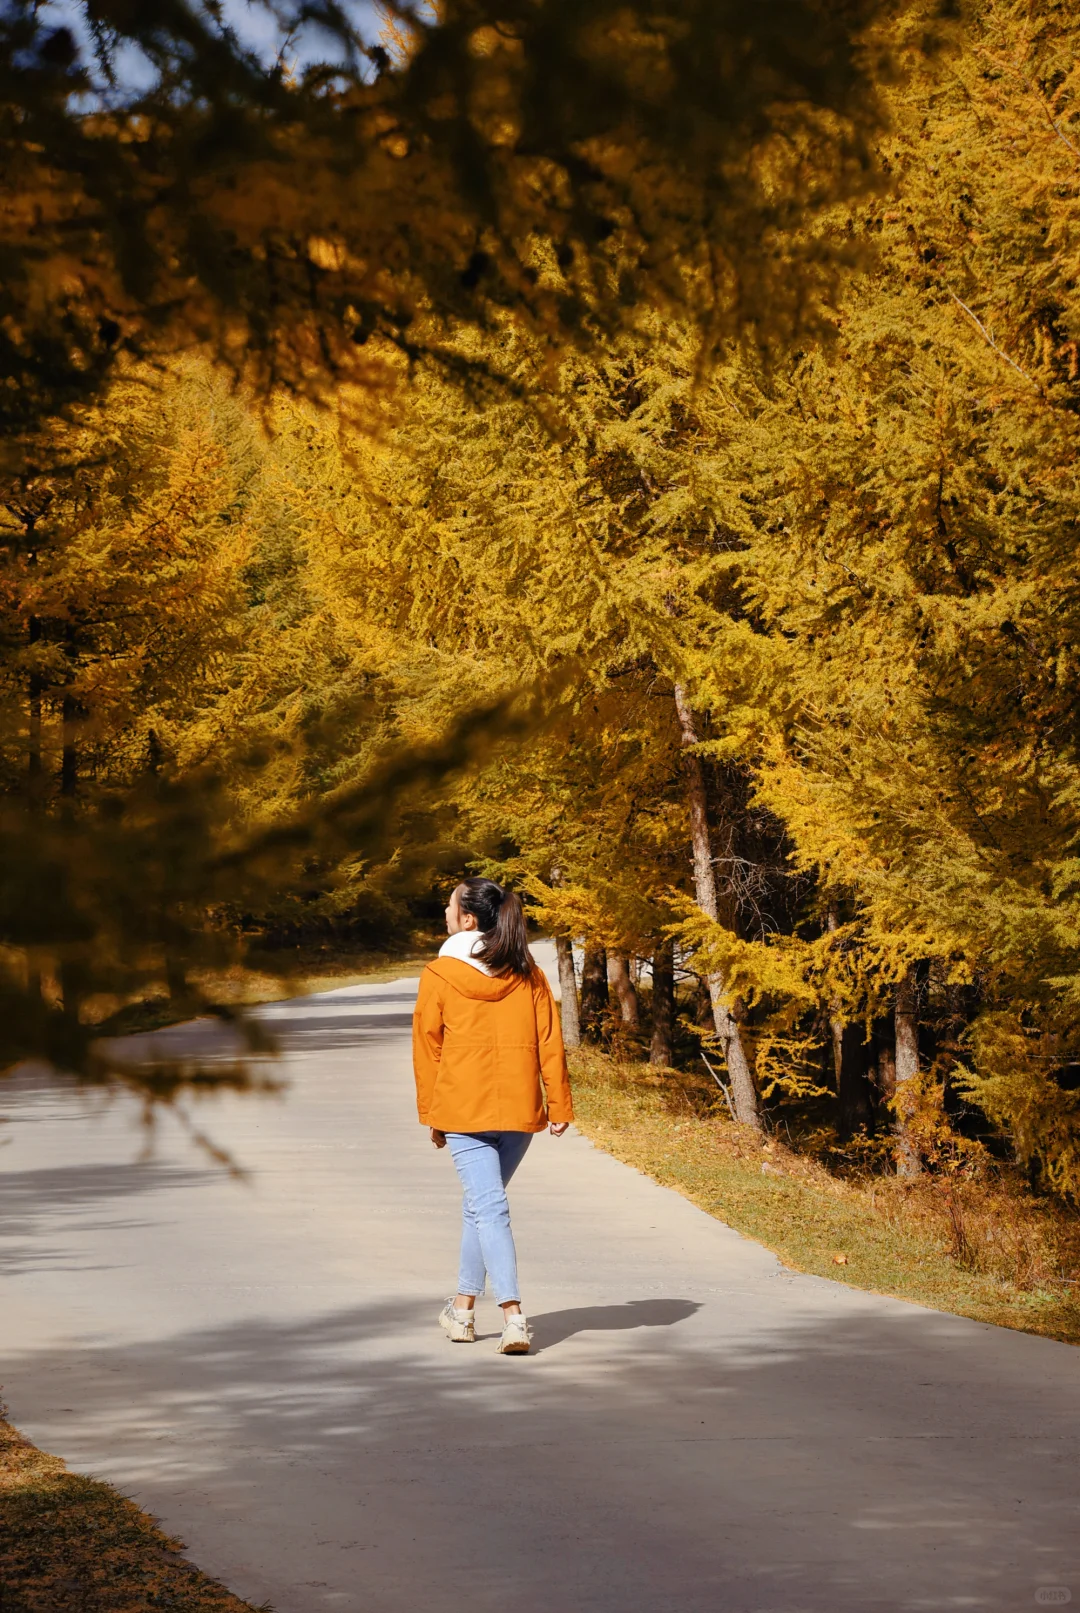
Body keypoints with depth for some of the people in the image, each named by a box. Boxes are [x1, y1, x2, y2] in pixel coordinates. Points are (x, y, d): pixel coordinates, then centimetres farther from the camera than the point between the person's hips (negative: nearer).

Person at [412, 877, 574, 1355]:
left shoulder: (439, 975, -4)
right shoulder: (527, 973, 4)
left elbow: (427, 1048, 1)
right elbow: (549, 1042, 3)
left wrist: (430, 1115, 9)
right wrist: (559, 1105, 7)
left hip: (463, 1109, -4)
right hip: (520, 1110, 4)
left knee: (488, 1207, -6)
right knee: (482, 1203, 19)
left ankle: (513, 1315, -19)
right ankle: (464, 1305, 28)